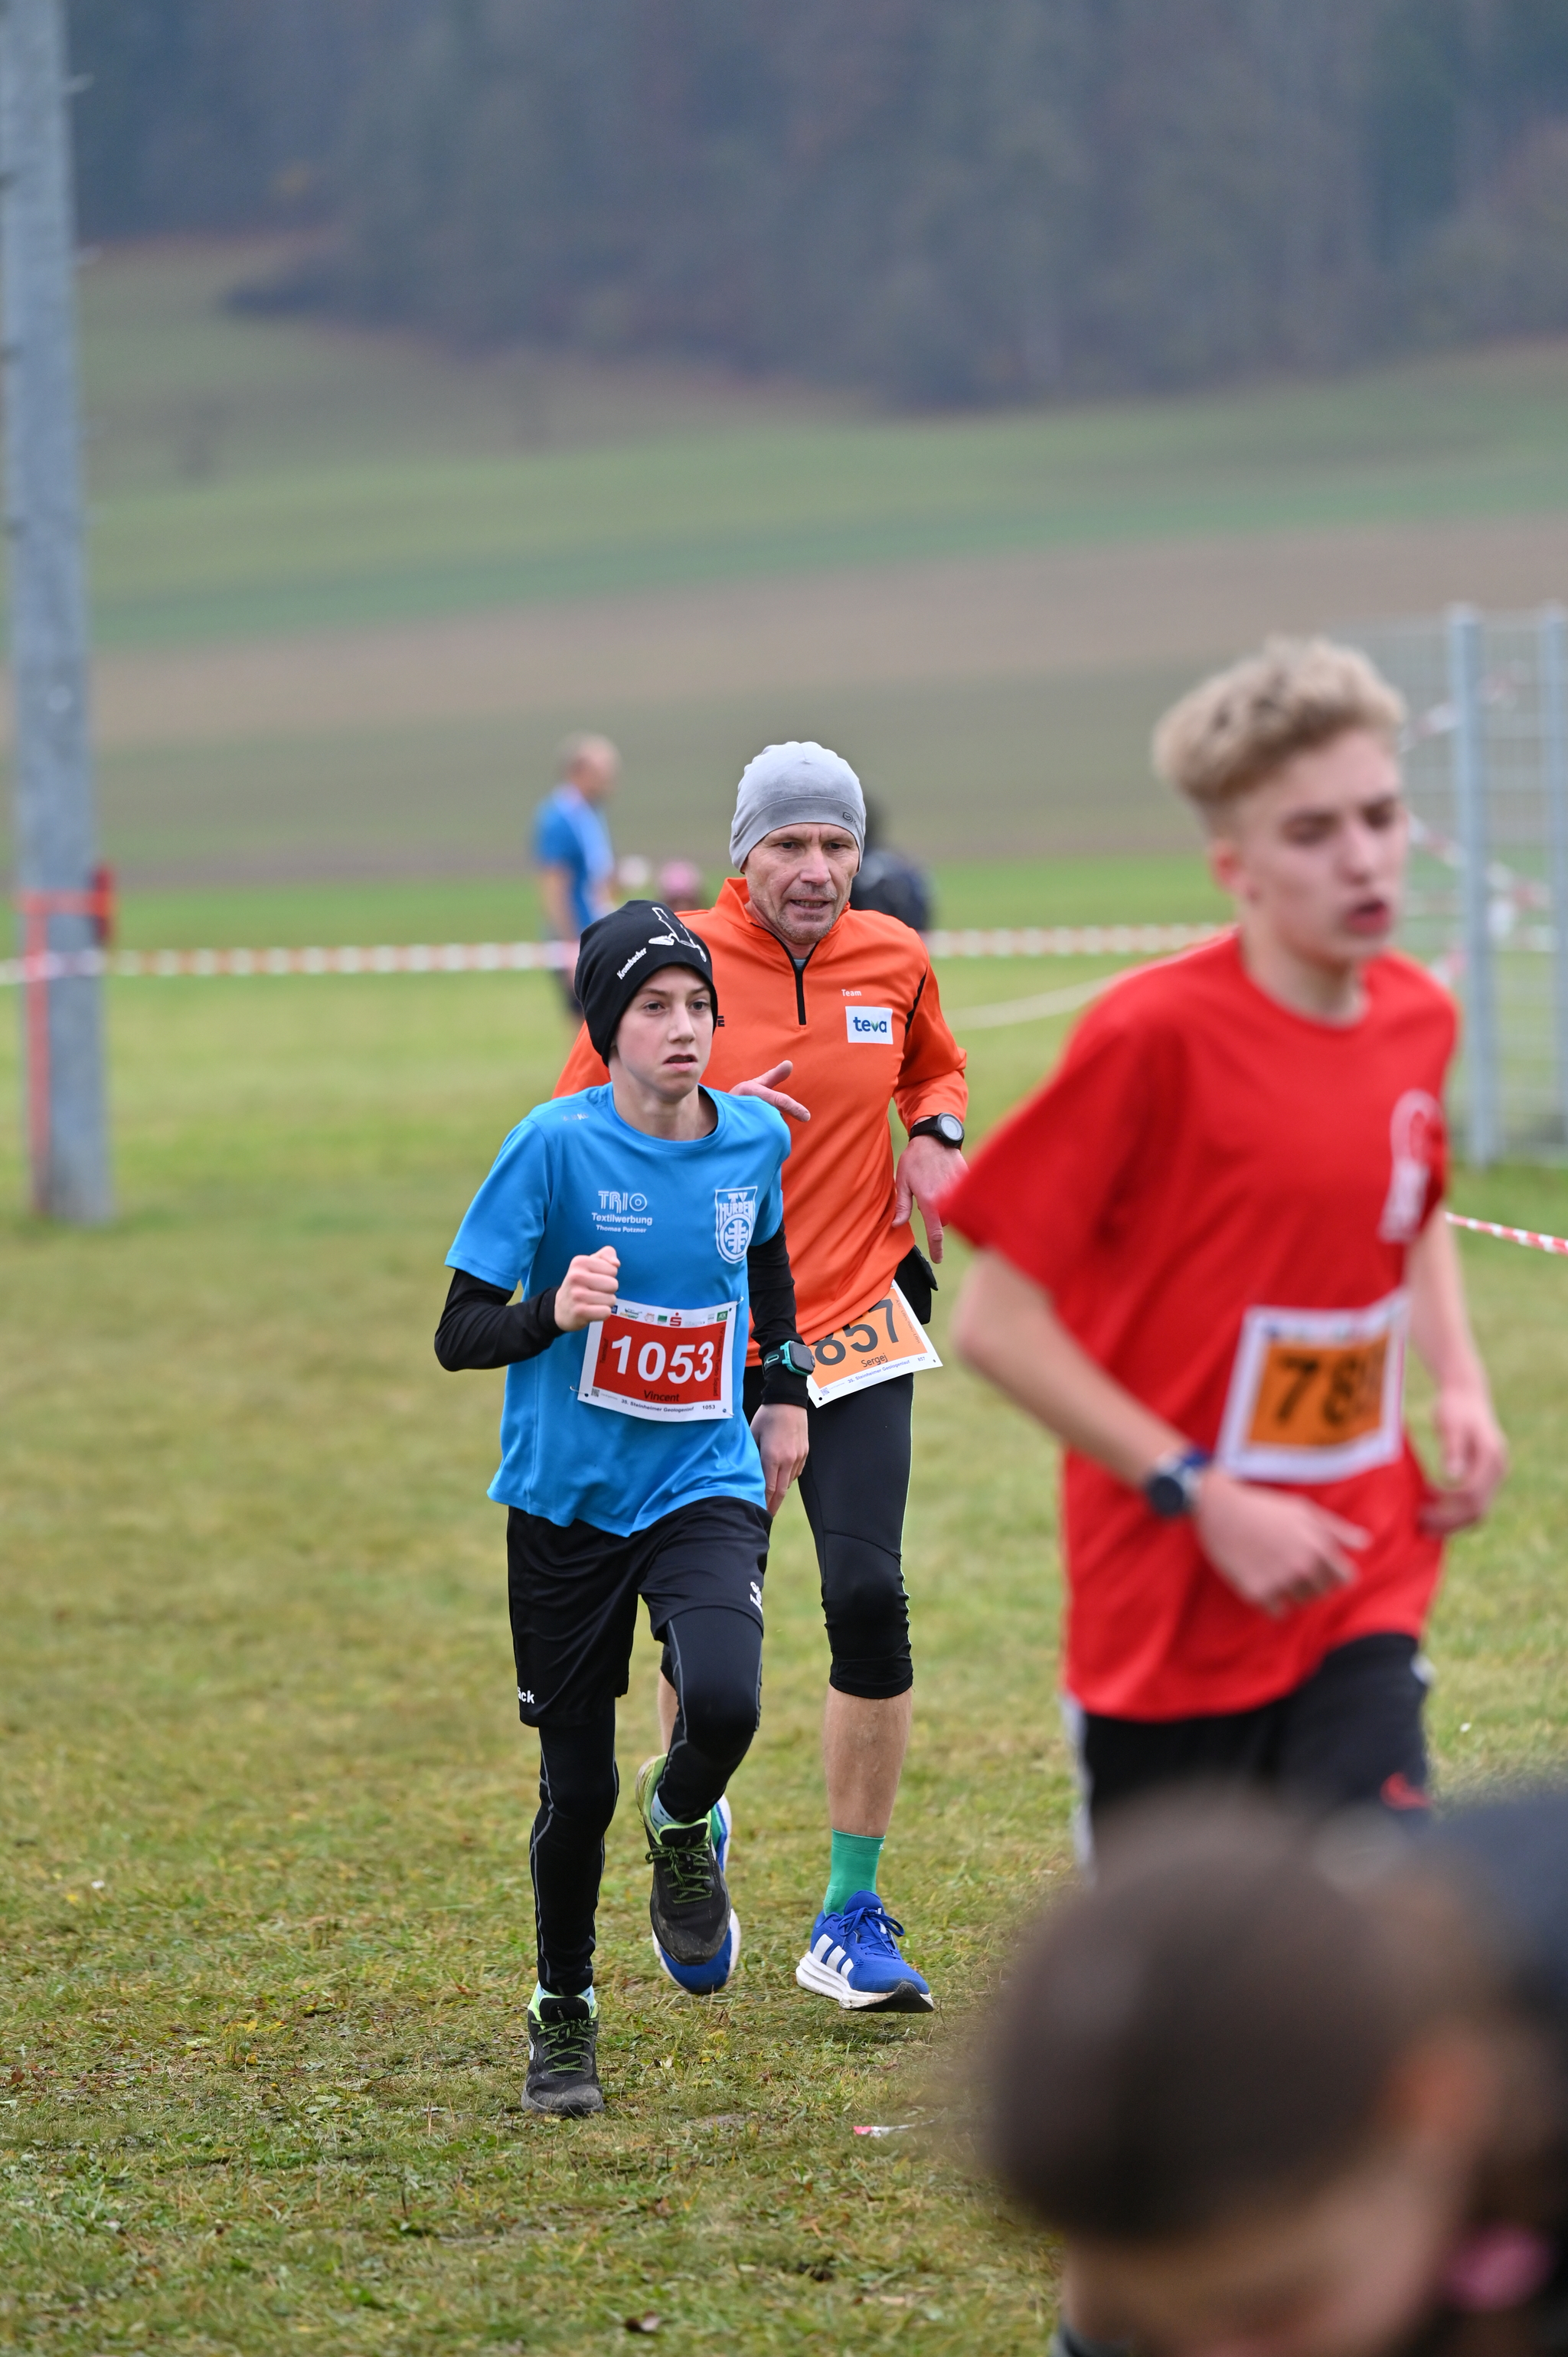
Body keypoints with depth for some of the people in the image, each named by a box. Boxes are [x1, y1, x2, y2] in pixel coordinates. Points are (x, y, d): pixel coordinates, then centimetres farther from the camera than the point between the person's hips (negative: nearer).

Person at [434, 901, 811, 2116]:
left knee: (724, 1705, -25)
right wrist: (552, 1313, -31)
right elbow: (457, 1334, -13)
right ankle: (563, 2017, 28)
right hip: (569, 1500, -2)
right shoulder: (558, 1144, -14)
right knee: (578, 1785, 3)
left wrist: (785, 1388, 20)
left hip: (707, 1483, 2)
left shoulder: (756, 1140, -2)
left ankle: (683, 1825, 12)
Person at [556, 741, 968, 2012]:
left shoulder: (893, 960, 3)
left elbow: (937, 1066, 24)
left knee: (869, 1596, -13)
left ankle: (852, 1916, -2)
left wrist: (936, 1135, 2)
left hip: (854, 1327, 2)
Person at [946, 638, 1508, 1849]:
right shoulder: (1155, 1035, -17)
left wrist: (1460, 1381, 7)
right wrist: (1206, 1500, -19)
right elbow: (997, 1320, -15)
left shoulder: (1416, 1017, 3)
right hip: (1175, 1601, -4)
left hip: (1363, 1581, 4)